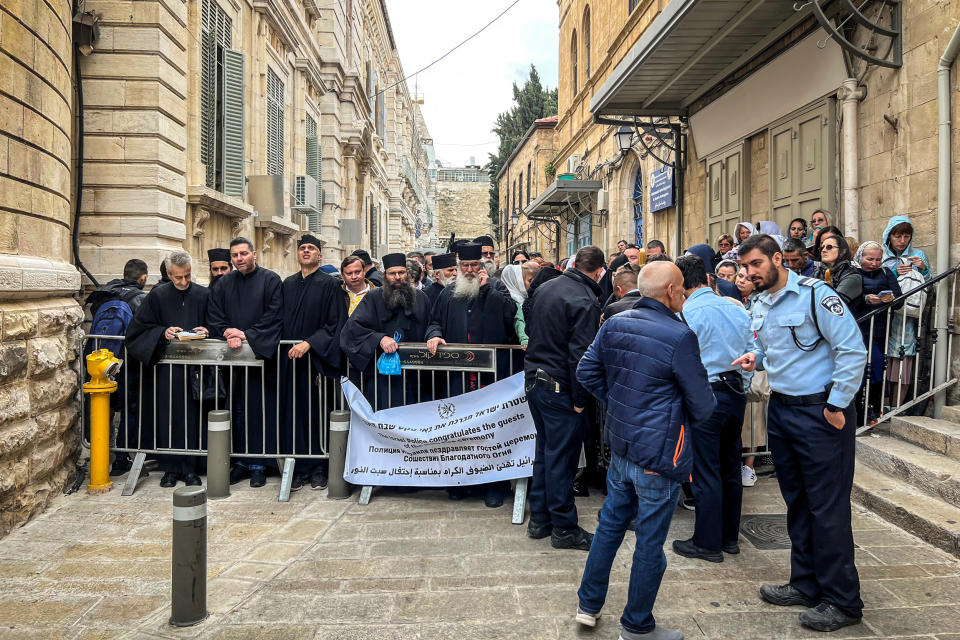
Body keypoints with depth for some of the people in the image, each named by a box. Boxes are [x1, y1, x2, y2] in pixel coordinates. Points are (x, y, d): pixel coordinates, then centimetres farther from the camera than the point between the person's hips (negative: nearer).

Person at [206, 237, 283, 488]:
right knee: (237, 410, 6)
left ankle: (258, 463, 8)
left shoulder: (270, 280, -1)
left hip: (261, 354, -4)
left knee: (260, 409, -2)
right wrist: (227, 332, -9)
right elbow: (213, 316, 10)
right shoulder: (224, 284, 13)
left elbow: (274, 316, -9)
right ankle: (242, 461, 17)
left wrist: (247, 335, -14)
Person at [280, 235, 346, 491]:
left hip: (317, 359, -4)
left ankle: (318, 468, 12)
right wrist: (284, 348, 7)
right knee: (293, 411, 5)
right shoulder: (288, 284, 14)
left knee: (317, 413, 0)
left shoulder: (329, 284, -2)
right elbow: (281, 319, 19)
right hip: (290, 359, 5)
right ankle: (299, 467, 14)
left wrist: (309, 343, -19)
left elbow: (334, 324, -9)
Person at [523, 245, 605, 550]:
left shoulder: (545, 287, 8)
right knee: (561, 457, 2)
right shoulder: (586, 301, -17)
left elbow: (529, 329, 18)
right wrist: (580, 399, -15)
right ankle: (564, 528, 14)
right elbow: (580, 354, -21)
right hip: (559, 388, -8)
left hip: (533, 379, 8)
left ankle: (539, 519, 27)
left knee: (545, 451, 18)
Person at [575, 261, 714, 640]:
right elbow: (702, 405, -12)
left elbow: (586, 372, 5)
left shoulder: (614, 324, -1)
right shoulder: (680, 336, -19)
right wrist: (686, 416, 9)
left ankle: (588, 605, 34)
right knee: (650, 541, 9)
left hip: (620, 445, 6)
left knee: (610, 523, 22)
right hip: (659, 453, -6)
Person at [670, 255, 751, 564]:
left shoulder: (687, 312, -13)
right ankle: (730, 537, 28)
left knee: (706, 472, 2)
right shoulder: (736, 307, 7)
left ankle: (708, 543, 12)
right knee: (730, 468, 16)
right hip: (736, 393, 7)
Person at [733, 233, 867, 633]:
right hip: (780, 409, 8)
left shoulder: (815, 295, -14)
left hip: (820, 412, -8)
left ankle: (842, 600, 14)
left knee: (827, 507, -1)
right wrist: (756, 356, 2)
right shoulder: (758, 307, 10)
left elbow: (852, 350, -16)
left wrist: (837, 406, -16)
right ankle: (806, 584, 30)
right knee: (797, 502, 16)